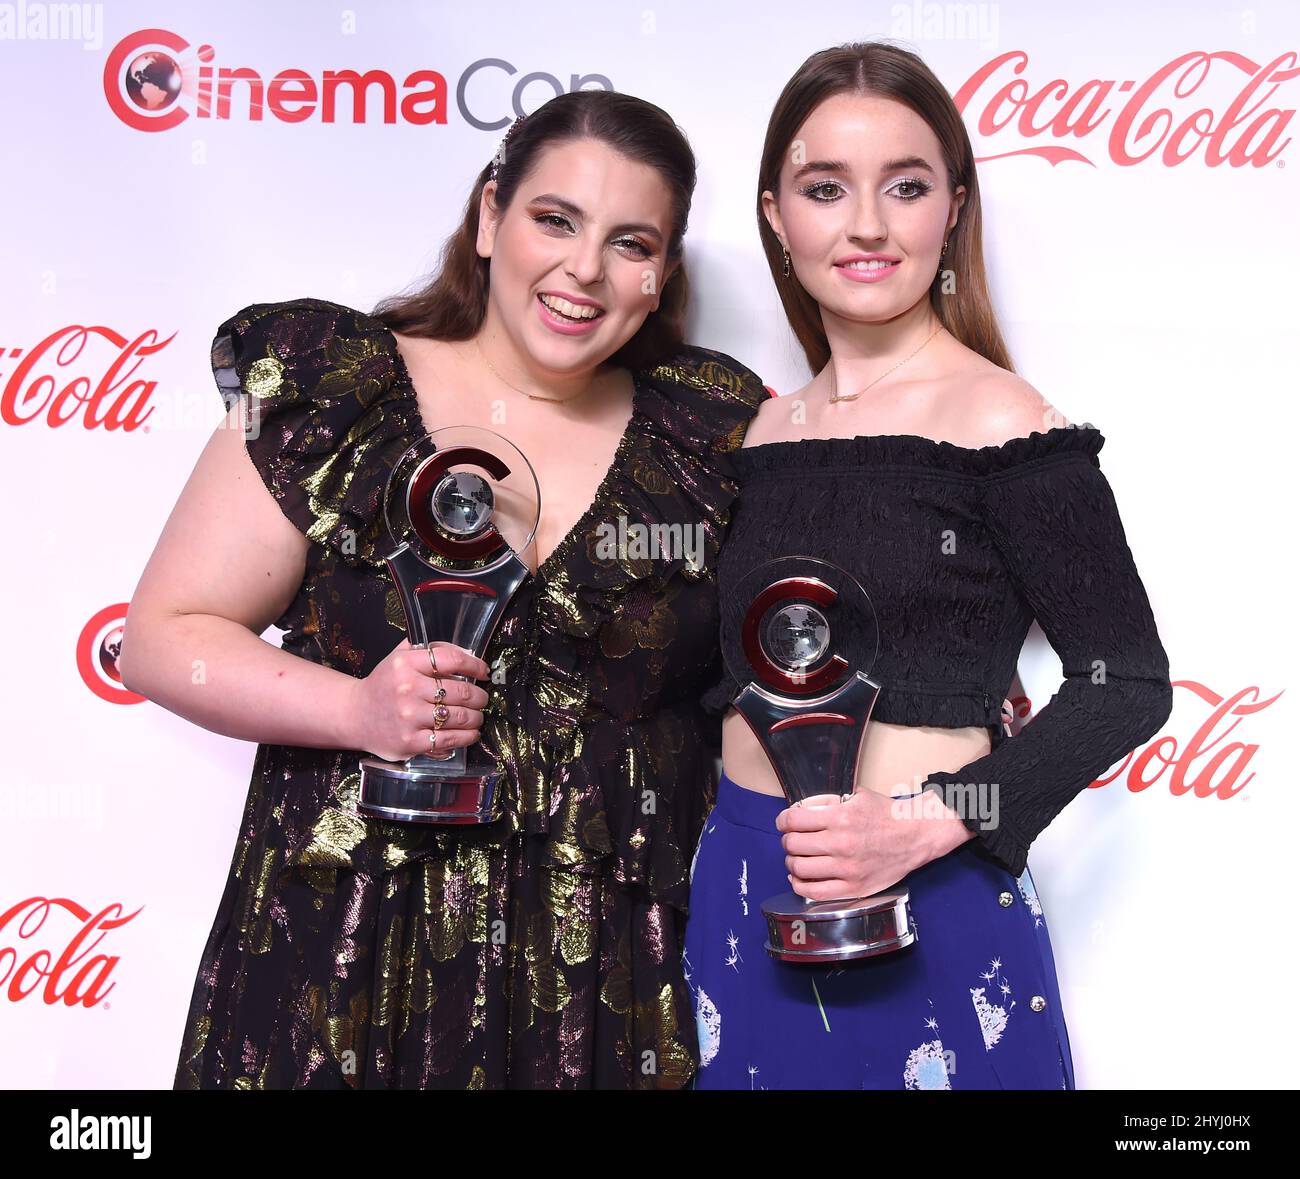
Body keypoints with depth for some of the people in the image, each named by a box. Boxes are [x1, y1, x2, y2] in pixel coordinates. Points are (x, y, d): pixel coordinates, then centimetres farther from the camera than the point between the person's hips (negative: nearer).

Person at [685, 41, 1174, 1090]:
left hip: (927, 918, -5)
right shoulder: (770, 431, 5)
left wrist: (928, 825, -19)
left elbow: (1126, 683, -10)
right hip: (736, 894, 5)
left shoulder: (998, 422, -11)